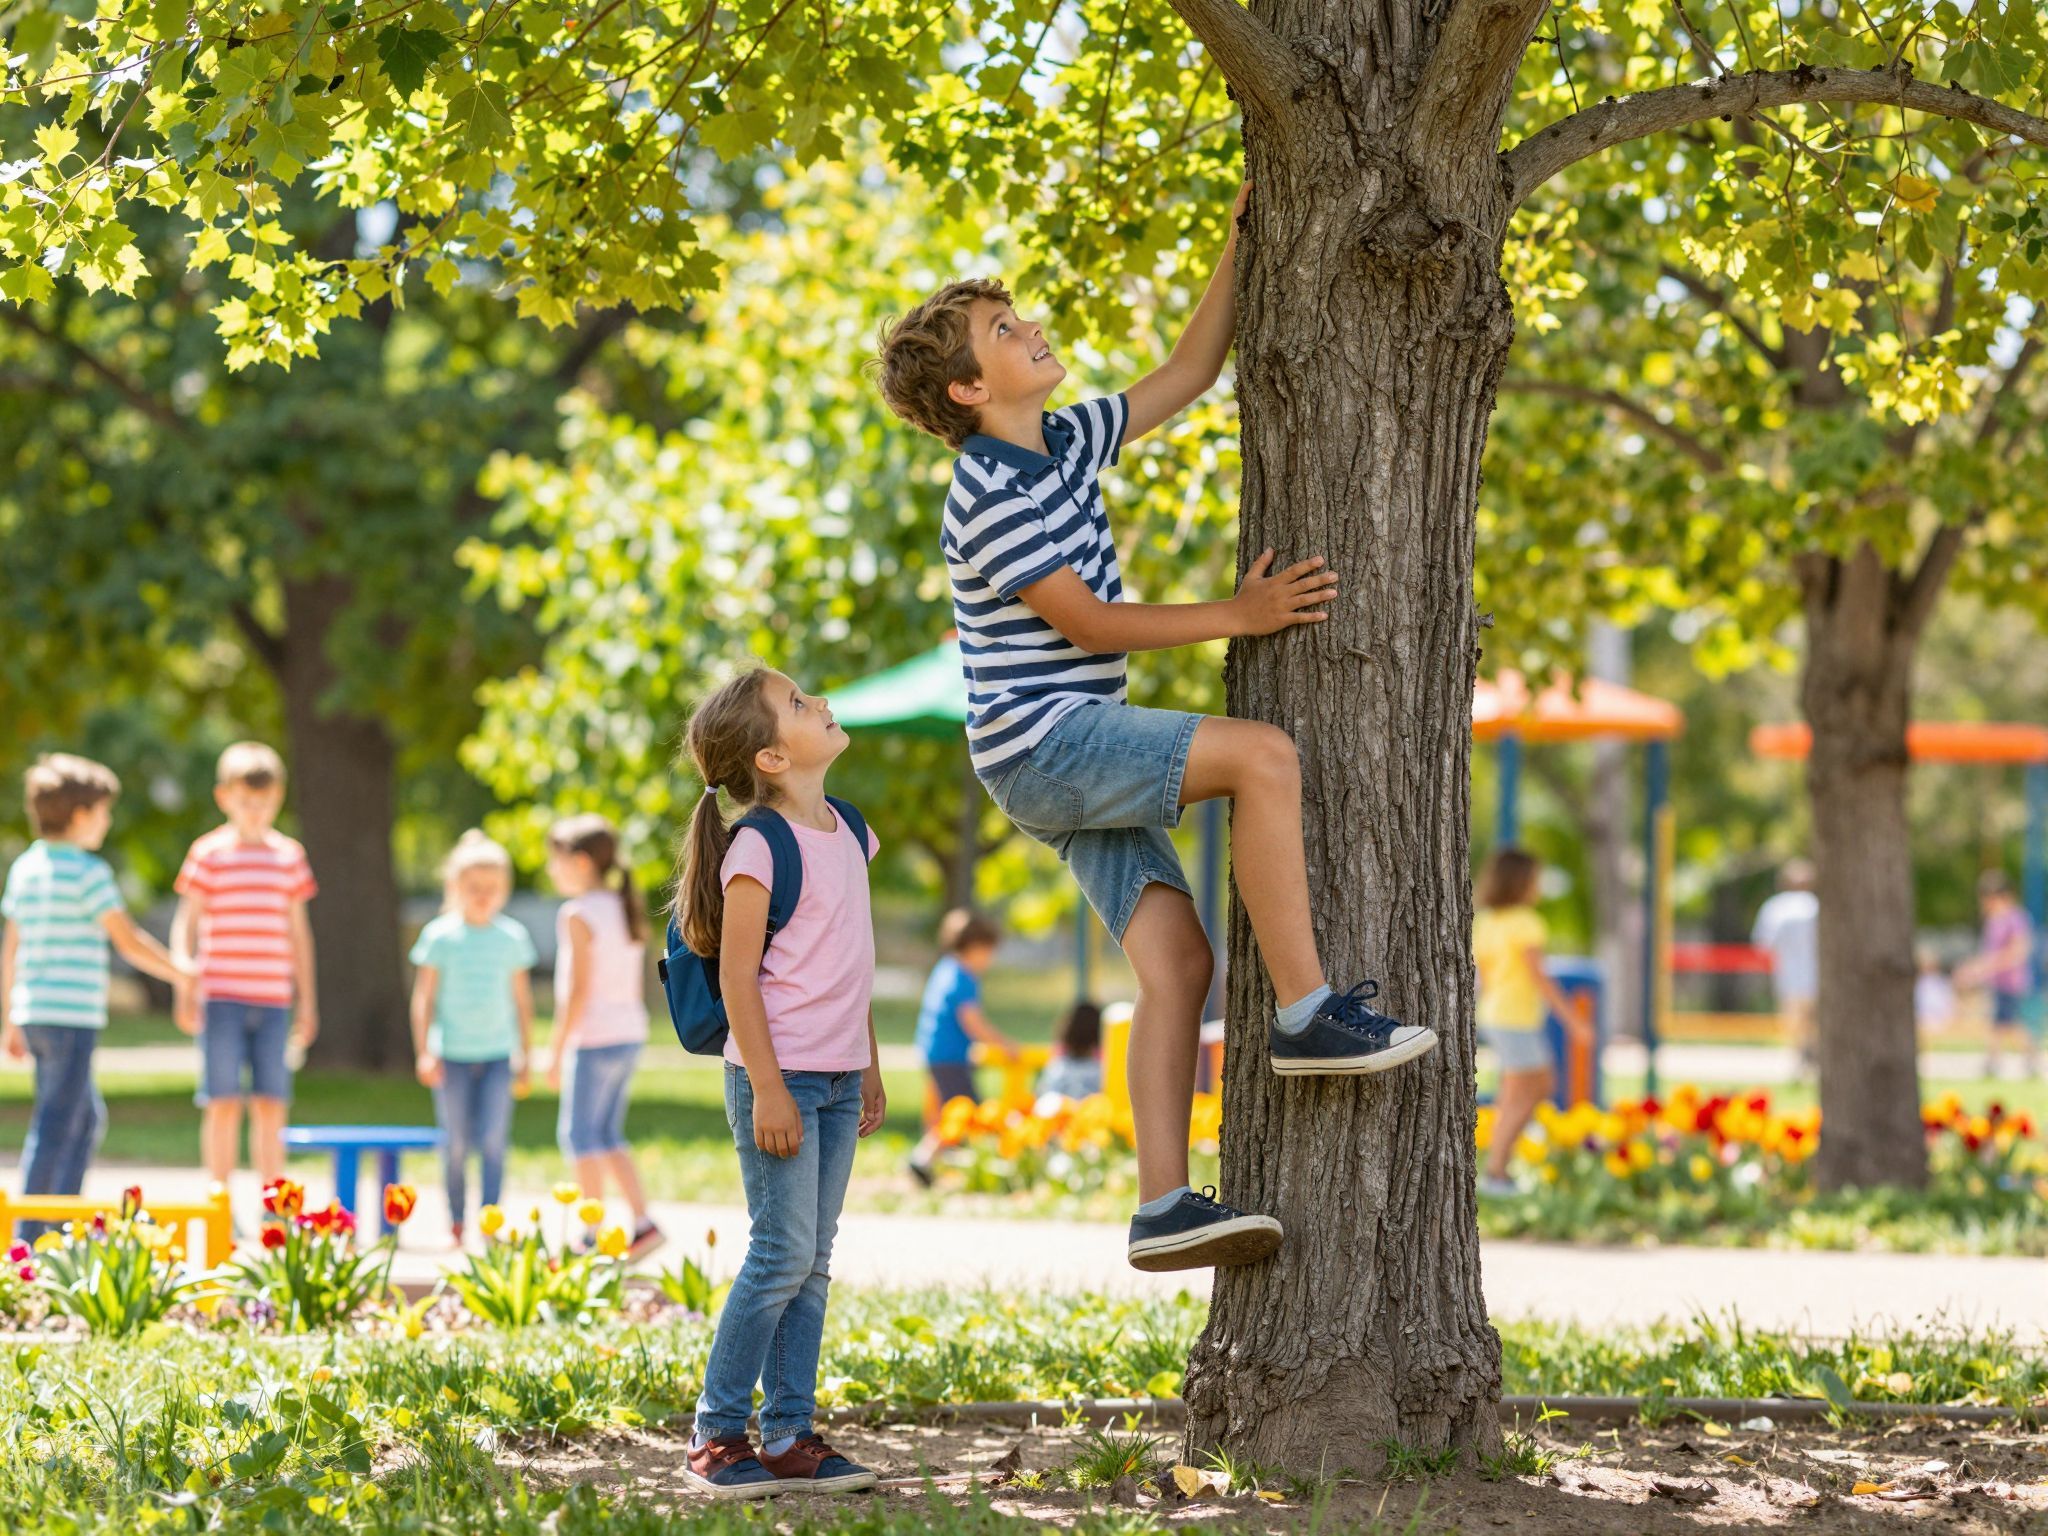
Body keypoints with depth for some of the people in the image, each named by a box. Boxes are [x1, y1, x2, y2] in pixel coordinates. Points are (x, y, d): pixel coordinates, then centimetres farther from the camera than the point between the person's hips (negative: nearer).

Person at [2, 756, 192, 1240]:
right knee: (54, 1126, -5)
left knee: (88, 1117, 18)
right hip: (72, 1015, -8)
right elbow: (129, 942, -11)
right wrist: (179, 971, 4)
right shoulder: (89, 873, -11)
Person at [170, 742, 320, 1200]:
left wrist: (307, 1000, 15)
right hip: (221, 997, -3)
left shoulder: (290, 856, 11)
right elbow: (186, 924, 1)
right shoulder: (209, 853, 1)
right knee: (224, 1104, -3)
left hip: (273, 1000, 3)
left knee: (271, 1106, 2)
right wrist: (185, 988, -7)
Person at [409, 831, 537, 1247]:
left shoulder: (513, 938, 4)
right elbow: (424, 997, 1)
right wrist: (424, 1052, -4)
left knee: (493, 1140, -8)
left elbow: (522, 1000, 11)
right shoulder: (440, 936, -1)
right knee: (455, 1144, 3)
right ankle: (457, 1222, 16)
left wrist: (525, 1056, 10)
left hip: (498, 1055, 1)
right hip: (452, 1054, -1)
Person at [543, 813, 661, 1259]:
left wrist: (557, 1050, -13)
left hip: (595, 1037, -8)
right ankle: (643, 1222, 10)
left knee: (579, 1134, 1)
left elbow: (579, 989, -17)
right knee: (607, 1135, 16)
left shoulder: (578, 915, -13)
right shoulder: (625, 909, 11)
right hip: (630, 1033, 8)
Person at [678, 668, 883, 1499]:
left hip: (837, 1079, 8)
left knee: (812, 1263, 8)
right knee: (783, 1253, -7)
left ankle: (789, 1437, 12)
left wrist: (869, 1066, 19)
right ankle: (715, 1436, 1)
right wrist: (767, 1088, -18)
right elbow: (737, 975, -15)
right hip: (780, 1075, -8)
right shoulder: (758, 847, -14)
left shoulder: (847, 831, 11)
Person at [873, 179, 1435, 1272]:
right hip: (1044, 738, -9)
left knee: (1175, 959, -2)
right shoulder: (990, 499, -13)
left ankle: (1163, 1208, -8)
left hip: (1081, 752, 9)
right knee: (1263, 756, -25)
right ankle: (1306, 1012, -22)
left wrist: (1236, 251, 15)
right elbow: (1086, 621, -16)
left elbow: (1185, 374, 23)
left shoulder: (1067, 443, 15)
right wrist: (1239, 617, -14)